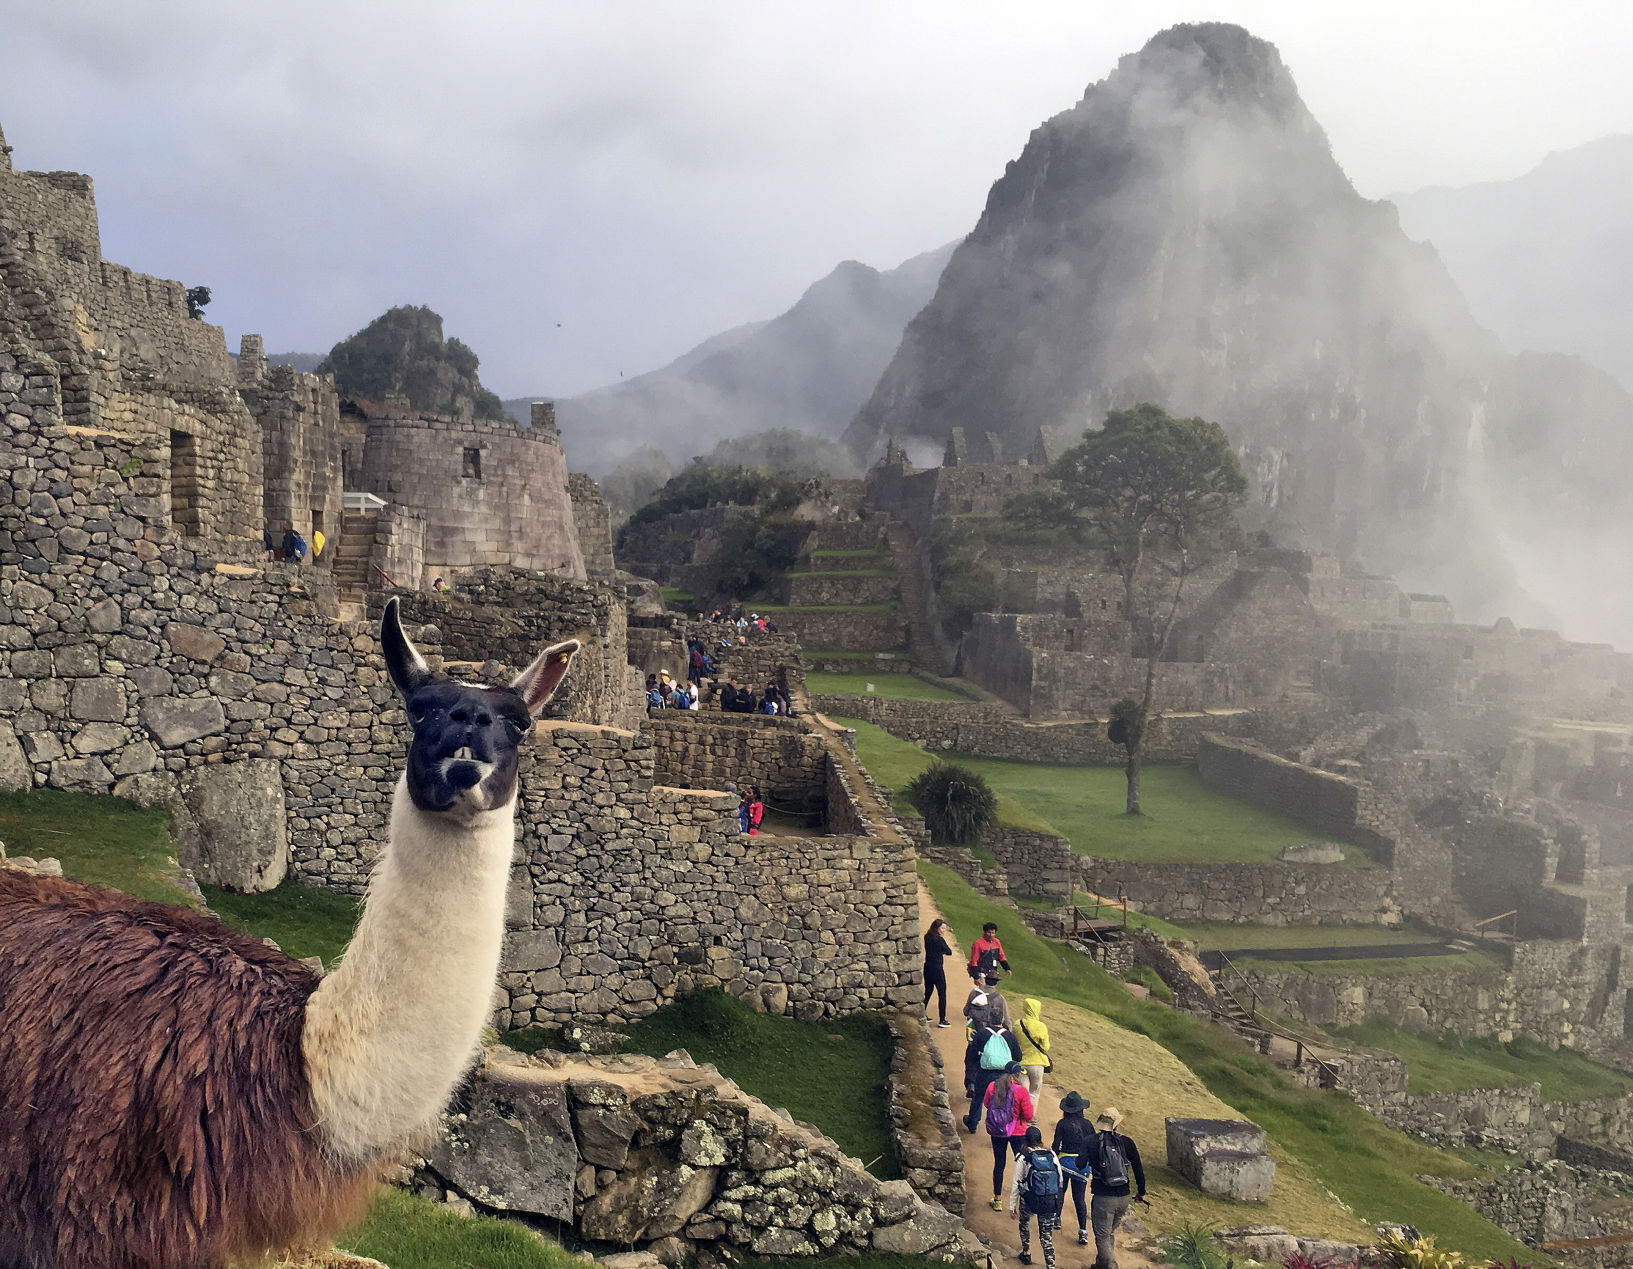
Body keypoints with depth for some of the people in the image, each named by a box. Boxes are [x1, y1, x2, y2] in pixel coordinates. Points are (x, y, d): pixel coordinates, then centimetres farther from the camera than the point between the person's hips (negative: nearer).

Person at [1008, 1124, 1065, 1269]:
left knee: (1024, 1222, 30)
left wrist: (1012, 1206, 5)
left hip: (1029, 1202, -2)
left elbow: (1016, 1184, -4)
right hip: (1050, 1202, 2)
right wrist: (1056, 1200, 22)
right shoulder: (1052, 1156, 3)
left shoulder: (1022, 1158, -7)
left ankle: (1026, 1253, 39)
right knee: (1046, 1237, 8)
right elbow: (1060, 1180, 9)